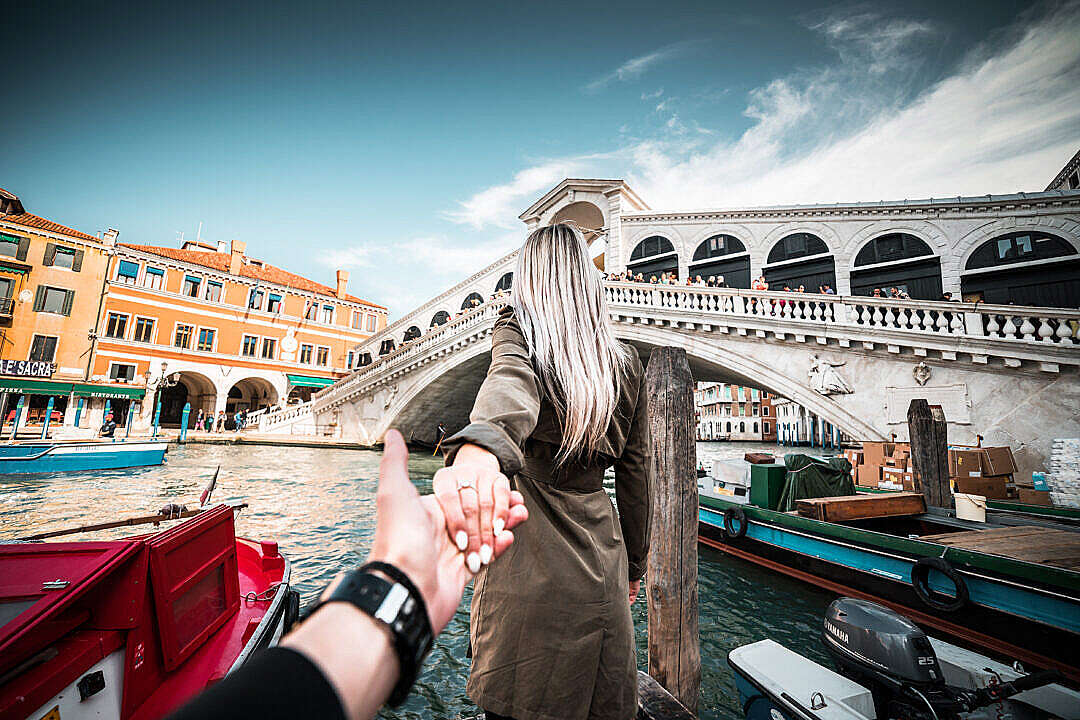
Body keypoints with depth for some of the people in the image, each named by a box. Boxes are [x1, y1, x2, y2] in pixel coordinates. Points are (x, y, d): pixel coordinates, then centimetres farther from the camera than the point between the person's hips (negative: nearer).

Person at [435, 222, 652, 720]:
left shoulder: (517, 331, -7)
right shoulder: (626, 363, 4)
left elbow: (512, 385, -32)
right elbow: (635, 473, 8)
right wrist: (633, 564, 19)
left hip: (531, 560, -3)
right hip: (601, 557, 4)